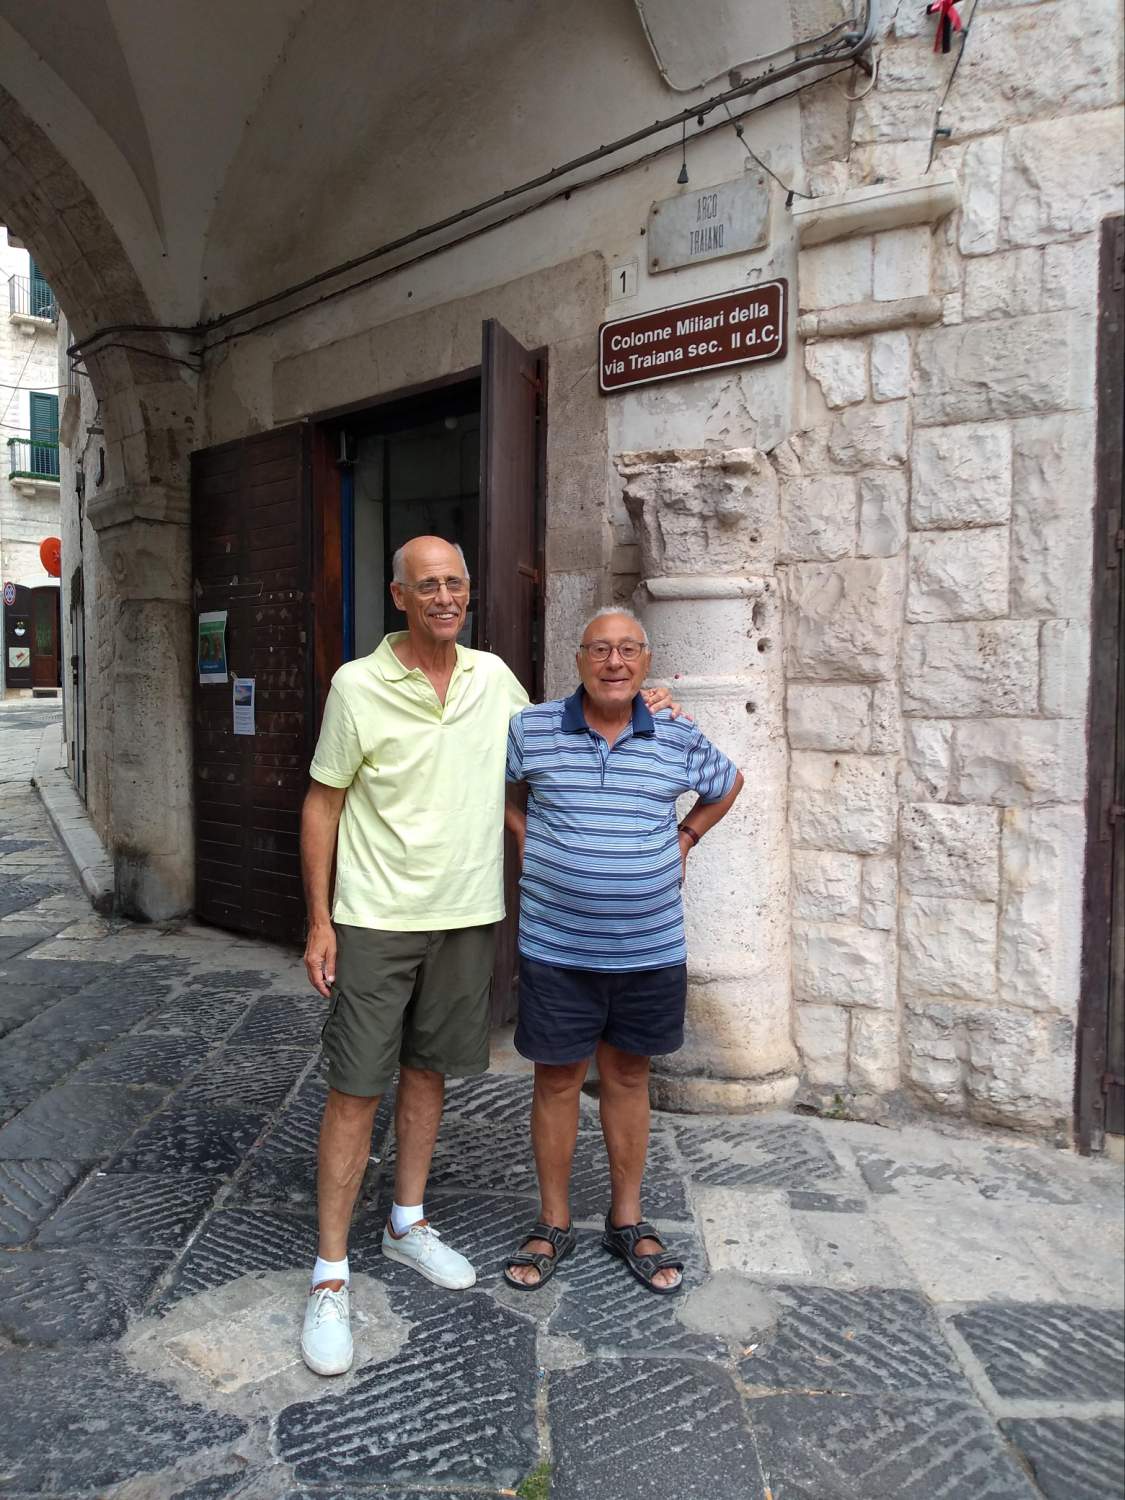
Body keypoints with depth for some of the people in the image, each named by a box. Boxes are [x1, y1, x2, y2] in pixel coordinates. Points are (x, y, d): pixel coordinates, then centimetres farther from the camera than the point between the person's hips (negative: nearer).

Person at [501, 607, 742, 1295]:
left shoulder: (678, 739, 0)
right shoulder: (531, 730, -5)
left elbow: (728, 784, 19)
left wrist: (684, 840, 10)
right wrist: (523, 834, 3)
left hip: (650, 950, 2)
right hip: (557, 949, -1)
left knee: (629, 1077, 15)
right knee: (557, 1080, 11)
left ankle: (628, 1220, 34)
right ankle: (554, 1224, 31)